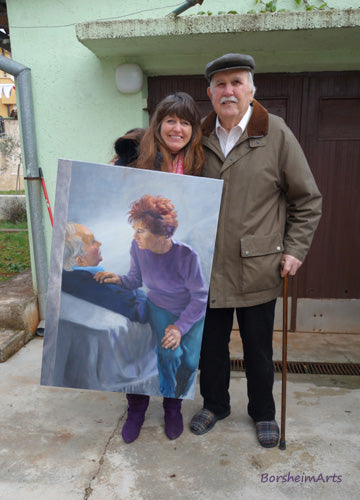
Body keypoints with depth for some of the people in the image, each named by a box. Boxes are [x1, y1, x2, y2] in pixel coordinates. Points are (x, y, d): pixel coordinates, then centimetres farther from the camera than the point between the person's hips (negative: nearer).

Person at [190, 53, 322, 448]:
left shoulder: (276, 134, -3)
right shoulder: (200, 137, 5)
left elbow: (308, 200, 2)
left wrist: (295, 250, -4)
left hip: (257, 268, -2)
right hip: (209, 267, 3)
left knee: (259, 349, 14)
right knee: (210, 344, 16)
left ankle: (263, 413, 41)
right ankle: (214, 404, 43)